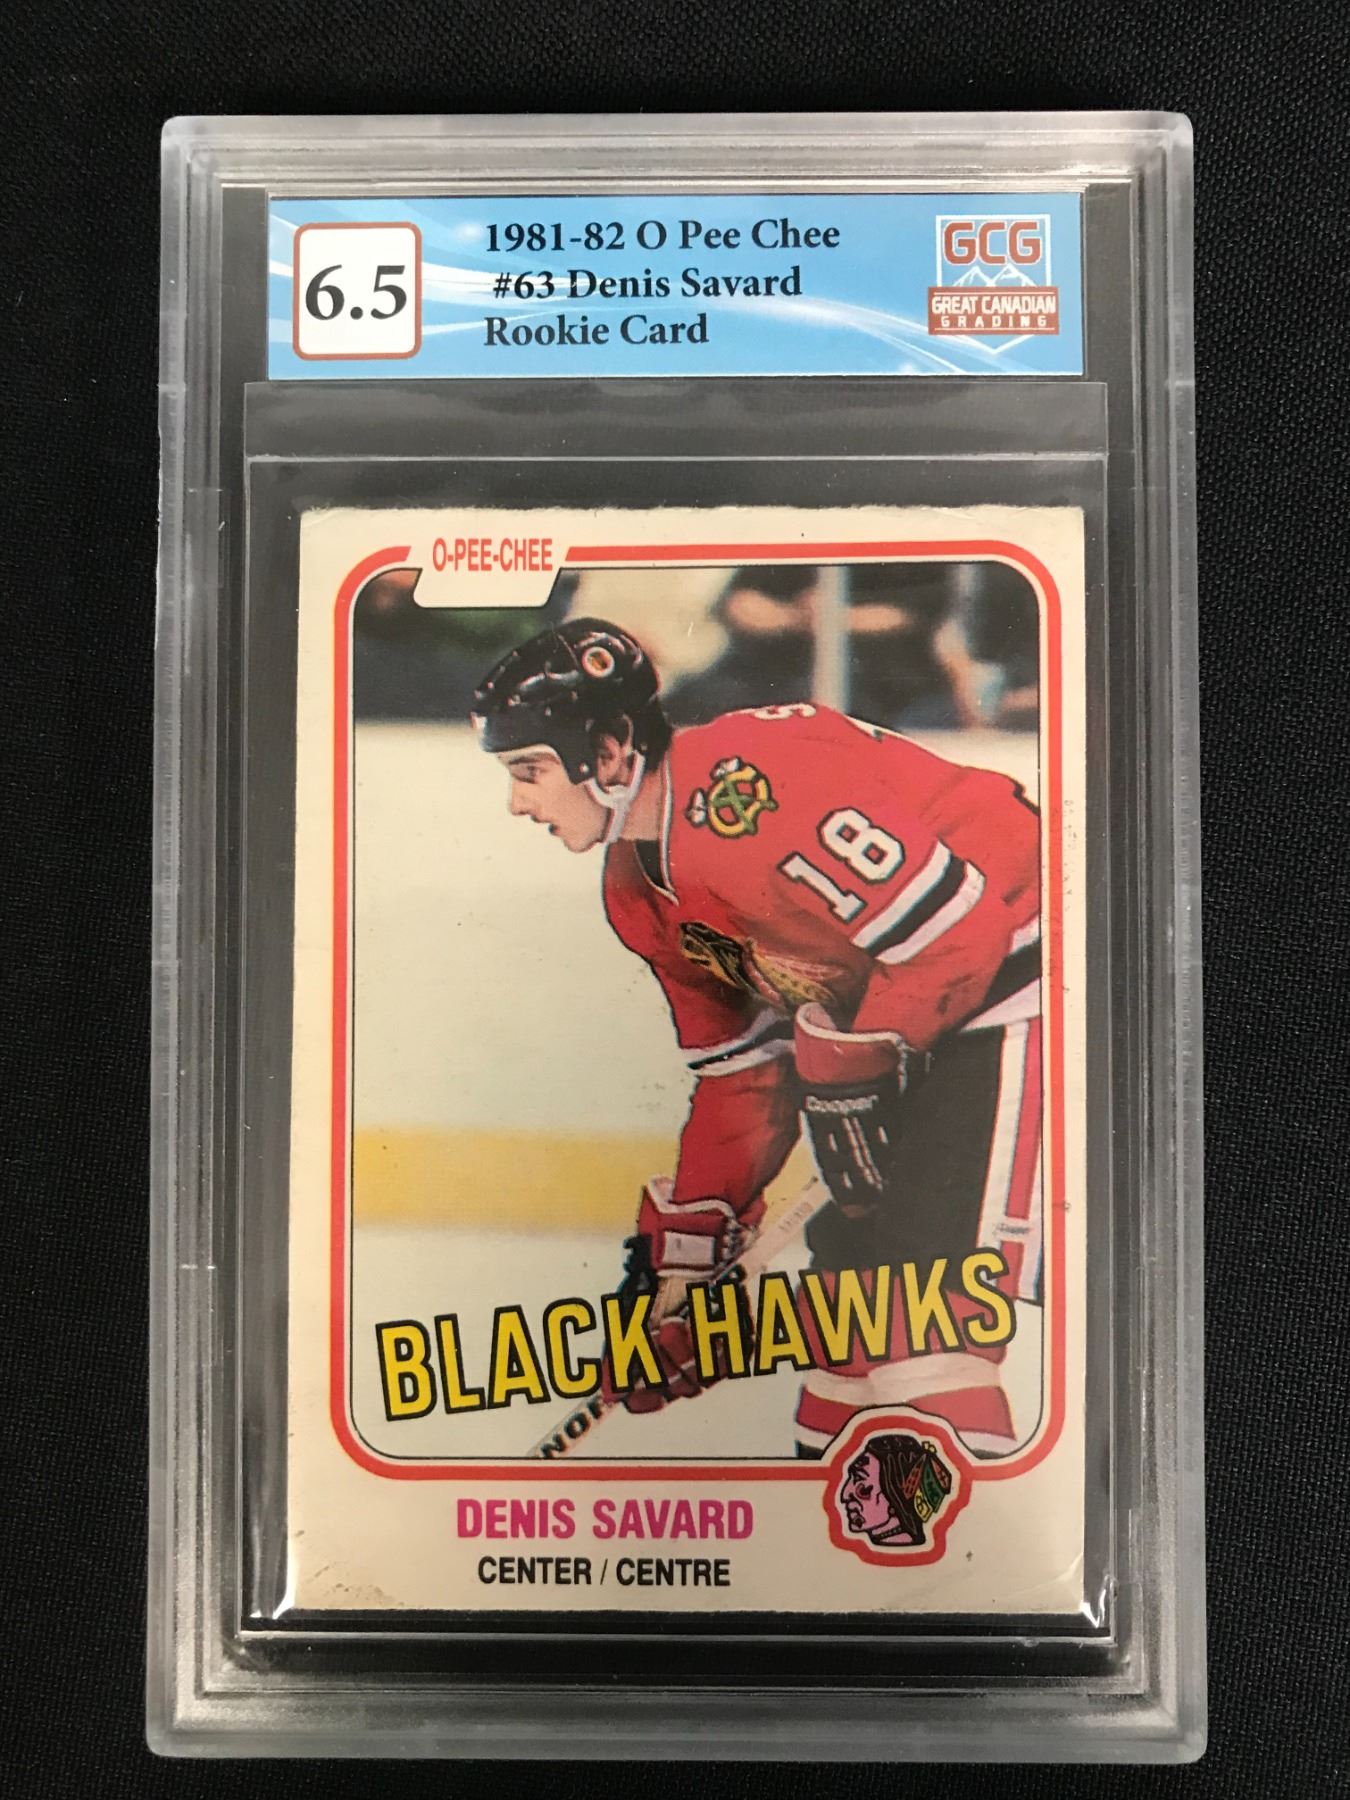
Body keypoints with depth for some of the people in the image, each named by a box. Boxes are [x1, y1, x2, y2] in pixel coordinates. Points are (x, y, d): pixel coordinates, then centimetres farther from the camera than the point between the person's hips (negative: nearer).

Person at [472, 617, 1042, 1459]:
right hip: (901, 1023, 10)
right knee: (852, 1262, 13)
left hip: (1012, 972, -10)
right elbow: (743, 1064, 14)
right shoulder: (638, 889, 8)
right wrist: (685, 1238, 13)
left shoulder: (743, 791, -25)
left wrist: (848, 1058, -17)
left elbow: (955, 922, -26)